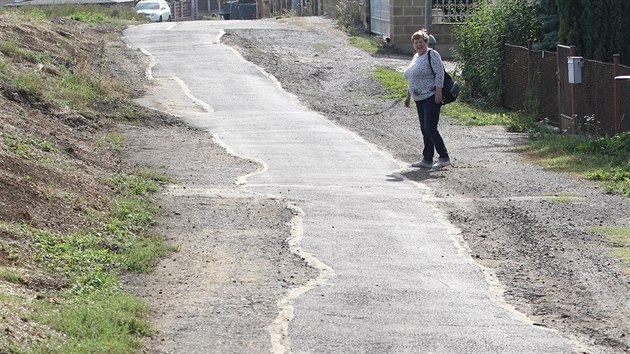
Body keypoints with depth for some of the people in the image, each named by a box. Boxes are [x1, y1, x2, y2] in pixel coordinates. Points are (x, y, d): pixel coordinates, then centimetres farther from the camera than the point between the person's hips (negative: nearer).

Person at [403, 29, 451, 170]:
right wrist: (408, 96, 25)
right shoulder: (415, 57, 18)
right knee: (424, 130, 9)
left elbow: (439, 74, -16)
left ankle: (444, 158, -9)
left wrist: (438, 93, -22)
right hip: (420, 100, 9)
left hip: (431, 98, -9)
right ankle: (427, 160, 12)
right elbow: (412, 79, 26)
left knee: (430, 129, -13)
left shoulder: (432, 55, -8)